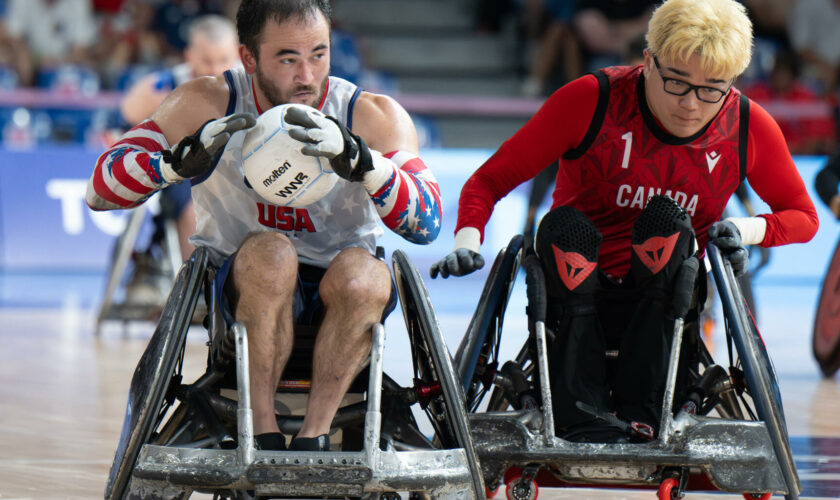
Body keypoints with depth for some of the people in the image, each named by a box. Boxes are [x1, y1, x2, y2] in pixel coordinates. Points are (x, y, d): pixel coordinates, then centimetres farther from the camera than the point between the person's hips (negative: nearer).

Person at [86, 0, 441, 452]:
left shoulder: (373, 117, -9)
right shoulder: (207, 106, -10)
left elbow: (426, 223, -23)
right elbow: (101, 191, -15)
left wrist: (357, 159, -41)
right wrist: (184, 159, -35)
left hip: (342, 299, 1)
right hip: (244, 290, -1)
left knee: (361, 273, -34)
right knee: (270, 253, -34)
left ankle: (312, 436, -25)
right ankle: (262, 431, -25)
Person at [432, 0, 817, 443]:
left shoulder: (749, 127, -5)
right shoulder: (591, 101, -14)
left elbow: (802, 216, 9)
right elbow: (491, 178, -9)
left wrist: (746, 230, -12)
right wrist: (468, 243, -29)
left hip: (663, 307, 1)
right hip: (575, 293, -1)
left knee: (667, 220, -26)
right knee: (564, 224, -30)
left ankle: (640, 414, -33)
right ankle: (578, 415, -37)